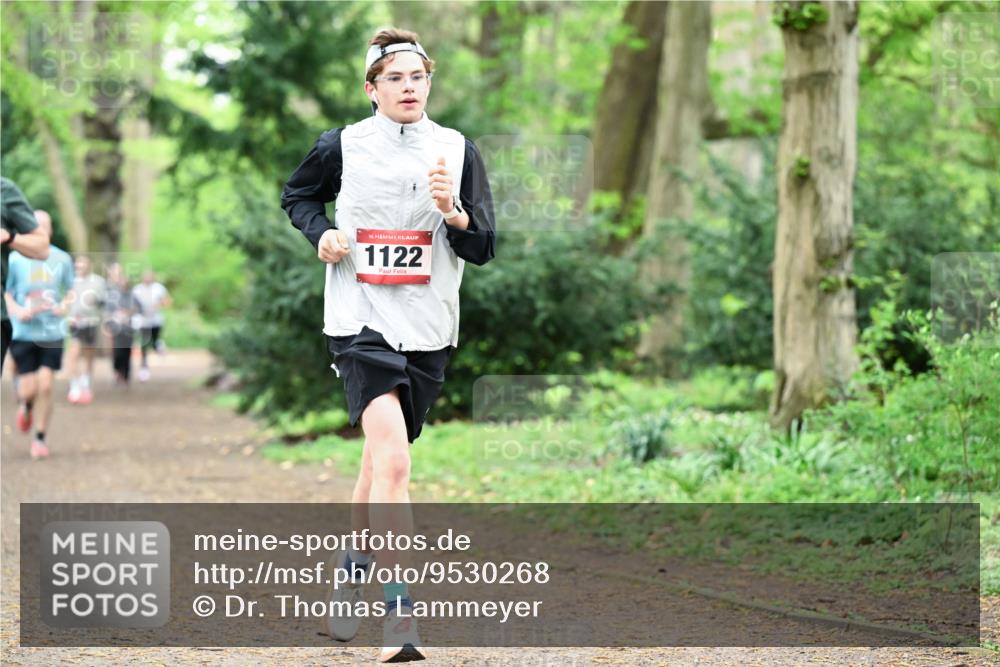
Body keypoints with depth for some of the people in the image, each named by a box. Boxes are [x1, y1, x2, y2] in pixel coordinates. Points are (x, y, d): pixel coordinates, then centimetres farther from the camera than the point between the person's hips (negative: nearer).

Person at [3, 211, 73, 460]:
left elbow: (70, 291, 14)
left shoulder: (62, 259, 2)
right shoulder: (15, 259, -3)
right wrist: (17, 311, -14)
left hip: (52, 333, 1)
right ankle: (24, 405, 35)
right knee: (29, 390, -3)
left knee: (45, 386, -7)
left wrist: (65, 305, -7)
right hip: (23, 333, -1)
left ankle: (40, 439, 8)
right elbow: (6, 293, 4)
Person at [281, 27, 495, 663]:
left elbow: (484, 249, 0)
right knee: (393, 461, -21)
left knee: (382, 458, 17)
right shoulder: (341, 146, 0)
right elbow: (297, 197, 19)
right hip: (361, 323, -3)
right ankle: (400, 614, -22)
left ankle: (352, 568, 43)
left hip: (428, 331, 3)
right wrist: (321, 233, -1)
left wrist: (453, 212, -19)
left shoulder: (459, 151, 3)